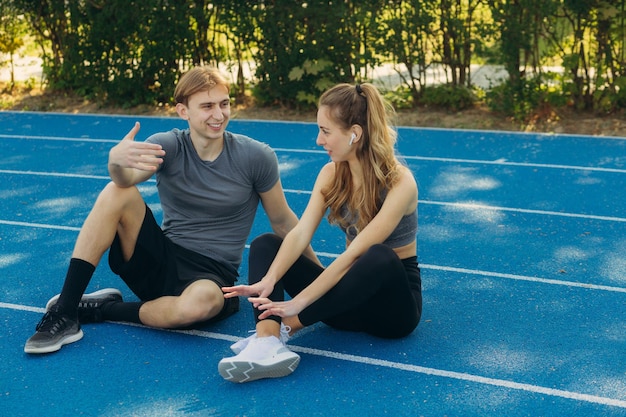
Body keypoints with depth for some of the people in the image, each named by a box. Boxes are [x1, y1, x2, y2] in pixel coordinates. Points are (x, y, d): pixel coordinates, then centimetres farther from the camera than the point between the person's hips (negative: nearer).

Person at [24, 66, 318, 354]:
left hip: (212, 275, -1)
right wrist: (117, 160, -54)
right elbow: (126, 178, -30)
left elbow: (282, 222, 3)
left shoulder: (256, 157, -8)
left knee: (203, 301, -39)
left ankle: (100, 310, -13)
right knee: (116, 193, -22)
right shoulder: (168, 146, -8)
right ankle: (65, 312, -19)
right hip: (161, 260, 2)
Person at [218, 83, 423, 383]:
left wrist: (299, 303, -35)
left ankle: (284, 328, -33)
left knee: (379, 257, -40)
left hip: (394, 298, -6)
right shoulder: (331, 174, -2)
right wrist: (268, 281, -32)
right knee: (265, 244, -11)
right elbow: (301, 233, -14)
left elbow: (354, 254, -29)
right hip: (351, 293, 6)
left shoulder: (399, 183, -21)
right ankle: (266, 343, -39)